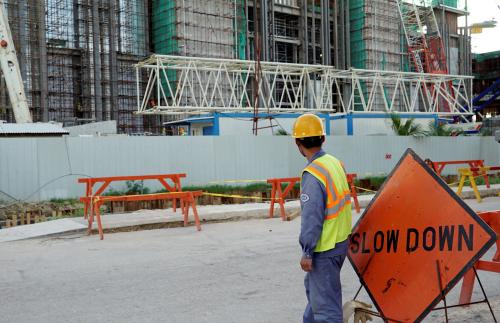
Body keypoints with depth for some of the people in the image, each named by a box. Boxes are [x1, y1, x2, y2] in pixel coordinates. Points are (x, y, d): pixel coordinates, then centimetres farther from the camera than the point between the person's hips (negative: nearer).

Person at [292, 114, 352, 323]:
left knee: (325, 300, -1)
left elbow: (312, 218, -23)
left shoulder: (312, 174, -22)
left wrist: (307, 253, -15)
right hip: (341, 240, 10)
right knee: (313, 286, 28)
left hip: (325, 249, -10)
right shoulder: (335, 163, 4)